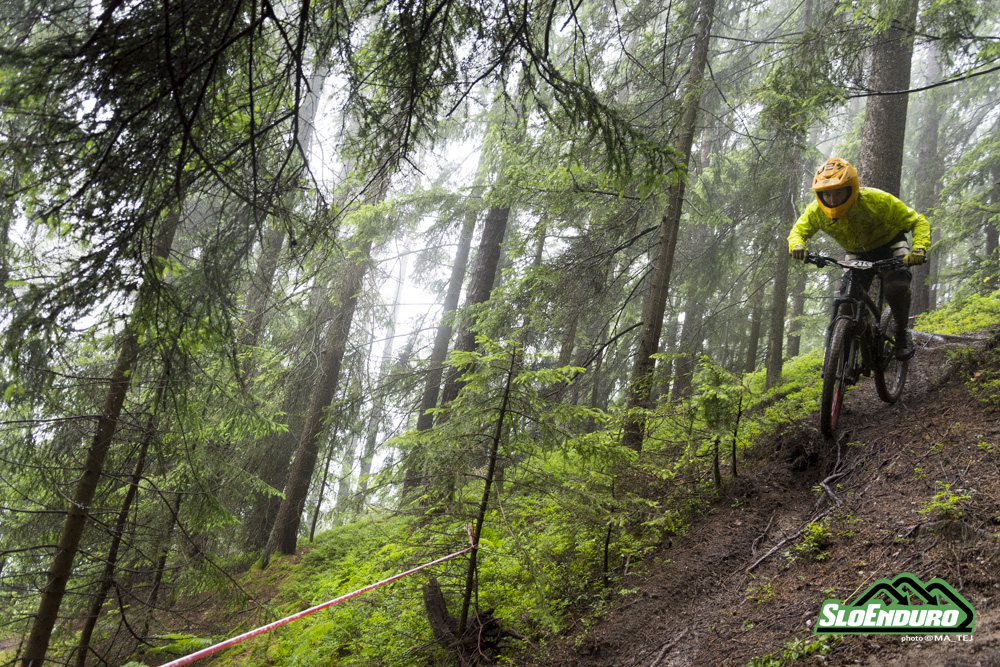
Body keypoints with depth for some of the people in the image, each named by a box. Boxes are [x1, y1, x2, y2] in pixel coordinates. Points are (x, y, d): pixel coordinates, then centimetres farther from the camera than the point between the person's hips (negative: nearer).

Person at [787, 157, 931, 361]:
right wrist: (797, 245, -31)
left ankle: (902, 334, -5)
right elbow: (798, 230, -5)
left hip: (889, 245, -4)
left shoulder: (876, 200, -32)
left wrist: (919, 249, -45)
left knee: (896, 287, -31)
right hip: (857, 254, 4)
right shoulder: (817, 211, -22)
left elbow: (918, 222, -25)